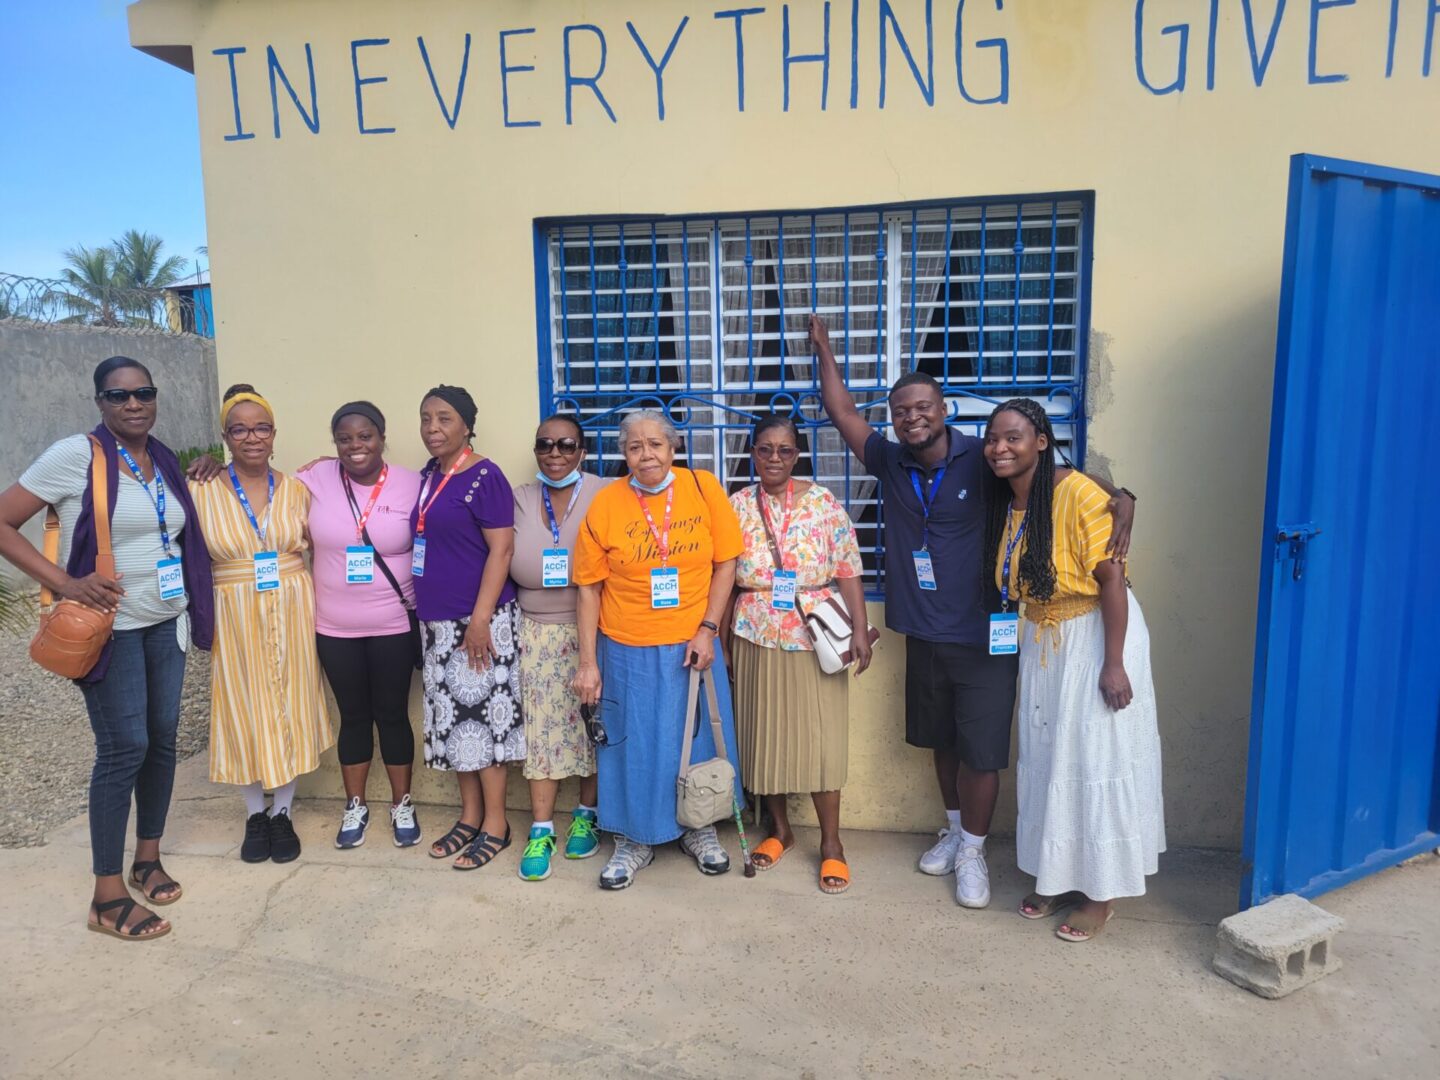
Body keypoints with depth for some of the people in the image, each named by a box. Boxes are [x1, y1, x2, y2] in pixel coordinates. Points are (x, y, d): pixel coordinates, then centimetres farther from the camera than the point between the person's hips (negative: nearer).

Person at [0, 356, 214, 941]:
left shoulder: (164, 460, 8)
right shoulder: (76, 455, -12)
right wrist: (66, 584, -18)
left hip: (166, 621, 6)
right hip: (110, 625, -6)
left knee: (162, 738, 11)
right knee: (124, 749, -5)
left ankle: (148, 857, 28)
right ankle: (107, 896, 7)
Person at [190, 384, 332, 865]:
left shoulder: (297, 490, 2)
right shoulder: (202, 493, -3)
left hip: (292, 614, 1)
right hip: (236, 619, -1)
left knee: (290, 709, 7)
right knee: (245, 712, 7)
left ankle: (282, 812, 23)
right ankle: (255, 814, 26)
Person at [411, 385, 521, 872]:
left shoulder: (484, 476, -11)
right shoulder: (427, 476, 11)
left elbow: (501, 548, -16)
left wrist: (481, 618, -20)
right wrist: (424, 610, 15)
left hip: (478, 620, -8)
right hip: (436, 621, 8)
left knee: (482, 713, -2)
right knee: (450, 716, 12)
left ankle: (495, 823, 11)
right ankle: (469, 815, 25)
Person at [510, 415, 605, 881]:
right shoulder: (520, 500, 6)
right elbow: (509, 564, 9)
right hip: (539, 632, 2)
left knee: (593, 722, 6)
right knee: (542, 726, 3)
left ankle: (586, 815, 25)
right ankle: (541, 830, 12)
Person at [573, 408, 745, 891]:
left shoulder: (703, 488, -5)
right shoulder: (605, 504, -6)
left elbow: (725, 563, -2)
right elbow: (589, 588, -3)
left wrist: (707, 629, -10)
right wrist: (588, 663, -5)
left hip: (692, 646, 1)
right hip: (628, 651, 0)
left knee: (697, 741, 14)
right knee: (633, 747, 11)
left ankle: (699, 828, 37)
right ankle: (634, 840, 31)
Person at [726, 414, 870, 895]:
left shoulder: (824, 504, -2)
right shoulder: (736, 507, 3)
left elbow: (848, 572, -3)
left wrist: (860, 630, -12)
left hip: (815, 639, -2)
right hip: (757, 640, 2)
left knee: (820, 737, 0)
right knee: (765, 734, 10)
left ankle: (831, 843, 14)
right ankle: (780, 829, 28)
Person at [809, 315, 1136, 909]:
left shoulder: (980, 461, -13)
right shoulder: (890, 462, 1)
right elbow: (843, 412, 10)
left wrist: (1120, 498, -29)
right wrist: (823, 349, 10)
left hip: (983, 637, -4)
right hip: (923, 635, 5)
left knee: (980, 751, 3)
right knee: (942, 742, 19)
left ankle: (972, 851, 21)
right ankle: (955, 829, 39)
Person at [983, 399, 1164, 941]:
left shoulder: (1077, 493, -21)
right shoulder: (1003, 503, 1)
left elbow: (1111, 578, -21)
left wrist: (1115, 663, -22)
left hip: (1095, 635, -7)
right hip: (1040, 641, 7)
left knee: (1095, 762, 1)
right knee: (1045, 759, 13)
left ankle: (1100, 892, 17)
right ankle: (1058, 876, 29)